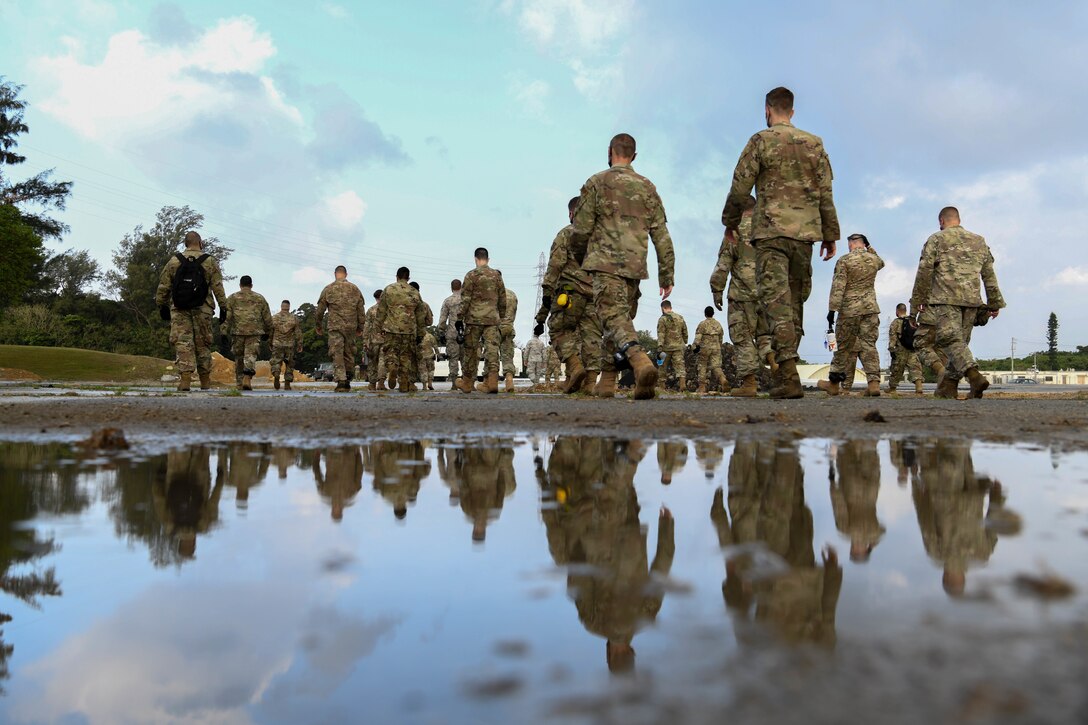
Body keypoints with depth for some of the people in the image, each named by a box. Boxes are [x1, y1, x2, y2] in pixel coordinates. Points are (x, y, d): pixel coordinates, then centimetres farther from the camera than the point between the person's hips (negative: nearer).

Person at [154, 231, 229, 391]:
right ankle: (205, 382, 14)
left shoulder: (174, 261, 6)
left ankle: (185, 378, -16)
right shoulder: (210, 262, 3)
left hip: (179, 309, 0)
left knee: (183, 343, -3)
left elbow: (163, 286, 7)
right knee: (203, 344, 8)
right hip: (202, 310, 0)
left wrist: (162, 305, 17)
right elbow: (218, 287, -2)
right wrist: (223, 307, 2)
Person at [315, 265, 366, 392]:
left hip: (335, 326, -3)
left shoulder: (328, 289, 0)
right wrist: (360, 328, 15)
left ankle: (341, 382, -14)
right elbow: (361, 311, 7)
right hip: (351, 327, 3)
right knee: (349, 355, 12)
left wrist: (319, 327, 16)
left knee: (337, 355, -2)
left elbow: (320, 310, 4)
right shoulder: (355, 289, 6)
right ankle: (347, 383, 16)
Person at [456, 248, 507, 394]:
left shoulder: (471, 275, -4)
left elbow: (465, 299, -7)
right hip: (492, 319, 3)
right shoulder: (497, 275, 9)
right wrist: (501, 317, 23)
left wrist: (460, 319, -2)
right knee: (492, 349, 0)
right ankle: (491, 381, -10)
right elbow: (502, 299, 14)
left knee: (471, 350, 6)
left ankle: (467, 383, 14)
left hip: (474, 318, -3)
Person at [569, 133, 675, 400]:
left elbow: (581, 229, -3)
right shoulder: (647, 187, 13)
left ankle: (642, 362, -38)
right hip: (635, 266, 5)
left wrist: (578, 257, 17)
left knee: (614, 318, -12)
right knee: (622, 318, 14)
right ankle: (607, 382, 16)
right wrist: (666, 275, 12)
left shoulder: (597, 183, 1)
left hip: (605, 263, -4)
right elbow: (661, 235, 9)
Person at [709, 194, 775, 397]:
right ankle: (774, 360, -10)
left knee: (743, 337, 1)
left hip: (743, 292, -4)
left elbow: (723, 265, -7)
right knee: (764, 332, 18)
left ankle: (749, 383, -1)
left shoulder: (735, 230, -3)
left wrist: (716, 290, -1)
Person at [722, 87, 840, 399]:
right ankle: (786, 371, 14)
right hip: (805, 232, 4)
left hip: (771, 232, -4)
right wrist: (830, 234, 16)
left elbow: (740, 188, -1)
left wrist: (730, 223, 14)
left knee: (777, 300, -10)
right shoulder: (814, 144, 12)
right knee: (795, 301, 11)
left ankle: (789, 376, -22)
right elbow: (825, 193, 11)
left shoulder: (761, 141, 1)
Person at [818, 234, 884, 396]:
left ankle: (834, 383, 14)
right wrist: (869, 247, 30)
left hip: (849, 310, -3)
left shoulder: (844, 261, -7)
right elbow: (881, 263, 34)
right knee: (869, 345, 2)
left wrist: (832, 309, -13)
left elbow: (838, 287, -13)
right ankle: (874, 382, -8)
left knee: (843, 346, 5)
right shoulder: (874, 259, 7)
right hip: (871, 309, 3)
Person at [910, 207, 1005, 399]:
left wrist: (916, 302, 6)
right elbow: (989, 275, 19)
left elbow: (924, 273, 1)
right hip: (972, 301, 5)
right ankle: (947, 389, 7)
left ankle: (974, 375, -33)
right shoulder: (979, 241, 20)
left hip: (945, 299, -5)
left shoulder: (936, 240, 6)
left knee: (952, 341, -11)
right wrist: (995, 303, 22)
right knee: (959, 342, 10)